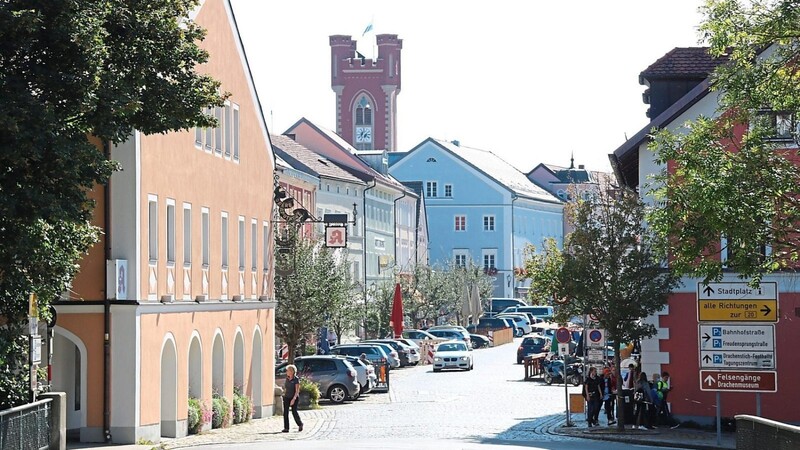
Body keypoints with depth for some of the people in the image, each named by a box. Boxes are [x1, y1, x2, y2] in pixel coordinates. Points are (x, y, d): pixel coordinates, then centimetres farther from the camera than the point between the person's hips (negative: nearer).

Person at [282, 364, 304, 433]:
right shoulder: (287, 379, 6)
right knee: (285, 412, -5)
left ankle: (300, 424, 23)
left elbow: (297, 391, -17)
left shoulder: (296, 380, -13)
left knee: (294, 412, -3)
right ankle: (286, 428, -6)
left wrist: (294, 399, -25)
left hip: (294, 398, -5)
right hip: (287, 397, 5)